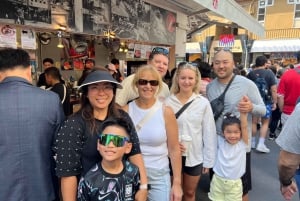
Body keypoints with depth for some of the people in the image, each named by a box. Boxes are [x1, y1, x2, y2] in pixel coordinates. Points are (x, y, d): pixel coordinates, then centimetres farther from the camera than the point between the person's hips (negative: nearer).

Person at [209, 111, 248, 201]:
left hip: (234, 183, -1)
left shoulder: (243, 144, -10)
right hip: (218, 181, 1)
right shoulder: (220, 141, -6)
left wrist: (243, 112, -33)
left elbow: (244, 127, -22)